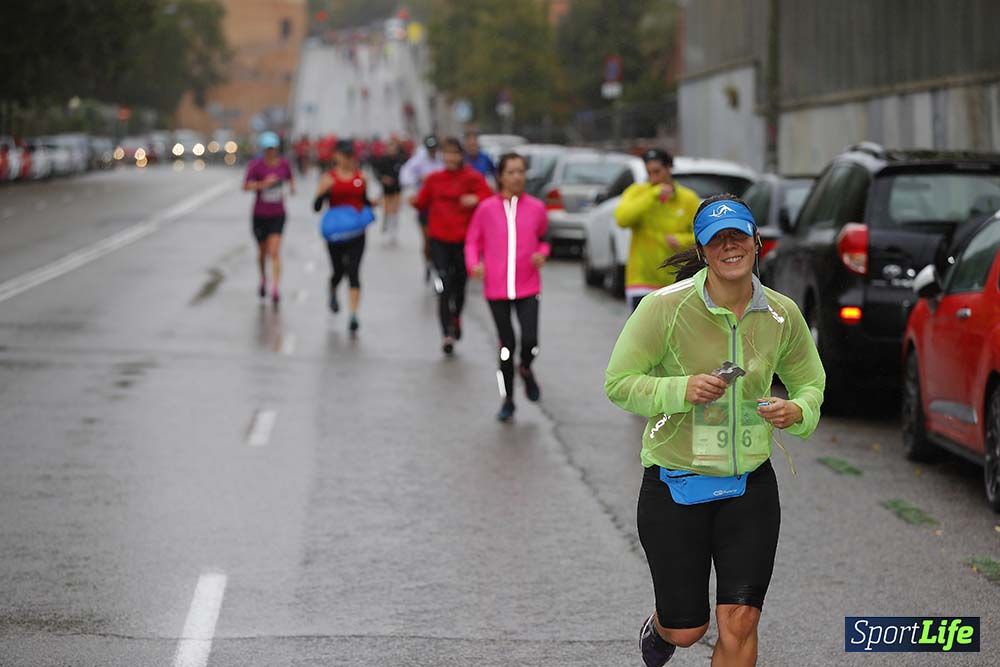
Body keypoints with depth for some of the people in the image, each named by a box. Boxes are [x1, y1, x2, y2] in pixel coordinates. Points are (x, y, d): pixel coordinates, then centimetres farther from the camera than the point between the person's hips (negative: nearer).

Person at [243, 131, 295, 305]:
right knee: (262, 251, 16)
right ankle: (263, 279, 43)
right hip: (260, 215, 0)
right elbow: (246, 186, -23)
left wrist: (292, 186, -4)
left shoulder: (284, 163, -2)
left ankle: (275, 289, -19)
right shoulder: (256, 165, -13)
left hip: (277, 215, 0)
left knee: (275, 252, -13)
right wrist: (263, 184, -38)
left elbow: (290, 178, 18)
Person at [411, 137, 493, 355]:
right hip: (439, 239, 0)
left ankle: (456, 318, 43)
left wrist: (476, 199, -26)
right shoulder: (434, 179, 6)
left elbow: (490, 198, -7)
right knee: (444, 286, -12)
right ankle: (448, 333, -11)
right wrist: (415, 201, -10)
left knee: (459, 285, 13)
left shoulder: (472, 178, -1)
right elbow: (423, 202, 11)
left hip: (463, 239, 0)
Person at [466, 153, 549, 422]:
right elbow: (473, 240, 8)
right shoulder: (487, 208, -1)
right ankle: (508, 399, 21)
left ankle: (526, 370, 23)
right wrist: (474, 263, -9)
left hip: (527, 287, 0)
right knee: (506, 344, 5)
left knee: (529, 340, -13)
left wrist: (542, 253, -4)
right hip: (496, 288, 0)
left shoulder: (536, 208, 2)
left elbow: (544, 238, 17)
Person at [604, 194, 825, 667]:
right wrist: (682, 389, -24)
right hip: (675, 484, -2)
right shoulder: (665, 307, -12)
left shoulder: (782, 314, 0)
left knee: (739, 624, -8)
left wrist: (797, 411, -9)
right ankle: (659, 629, 47)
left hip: (749, 485, 2)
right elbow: (618, 383, -8)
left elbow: (811, 382, 15)